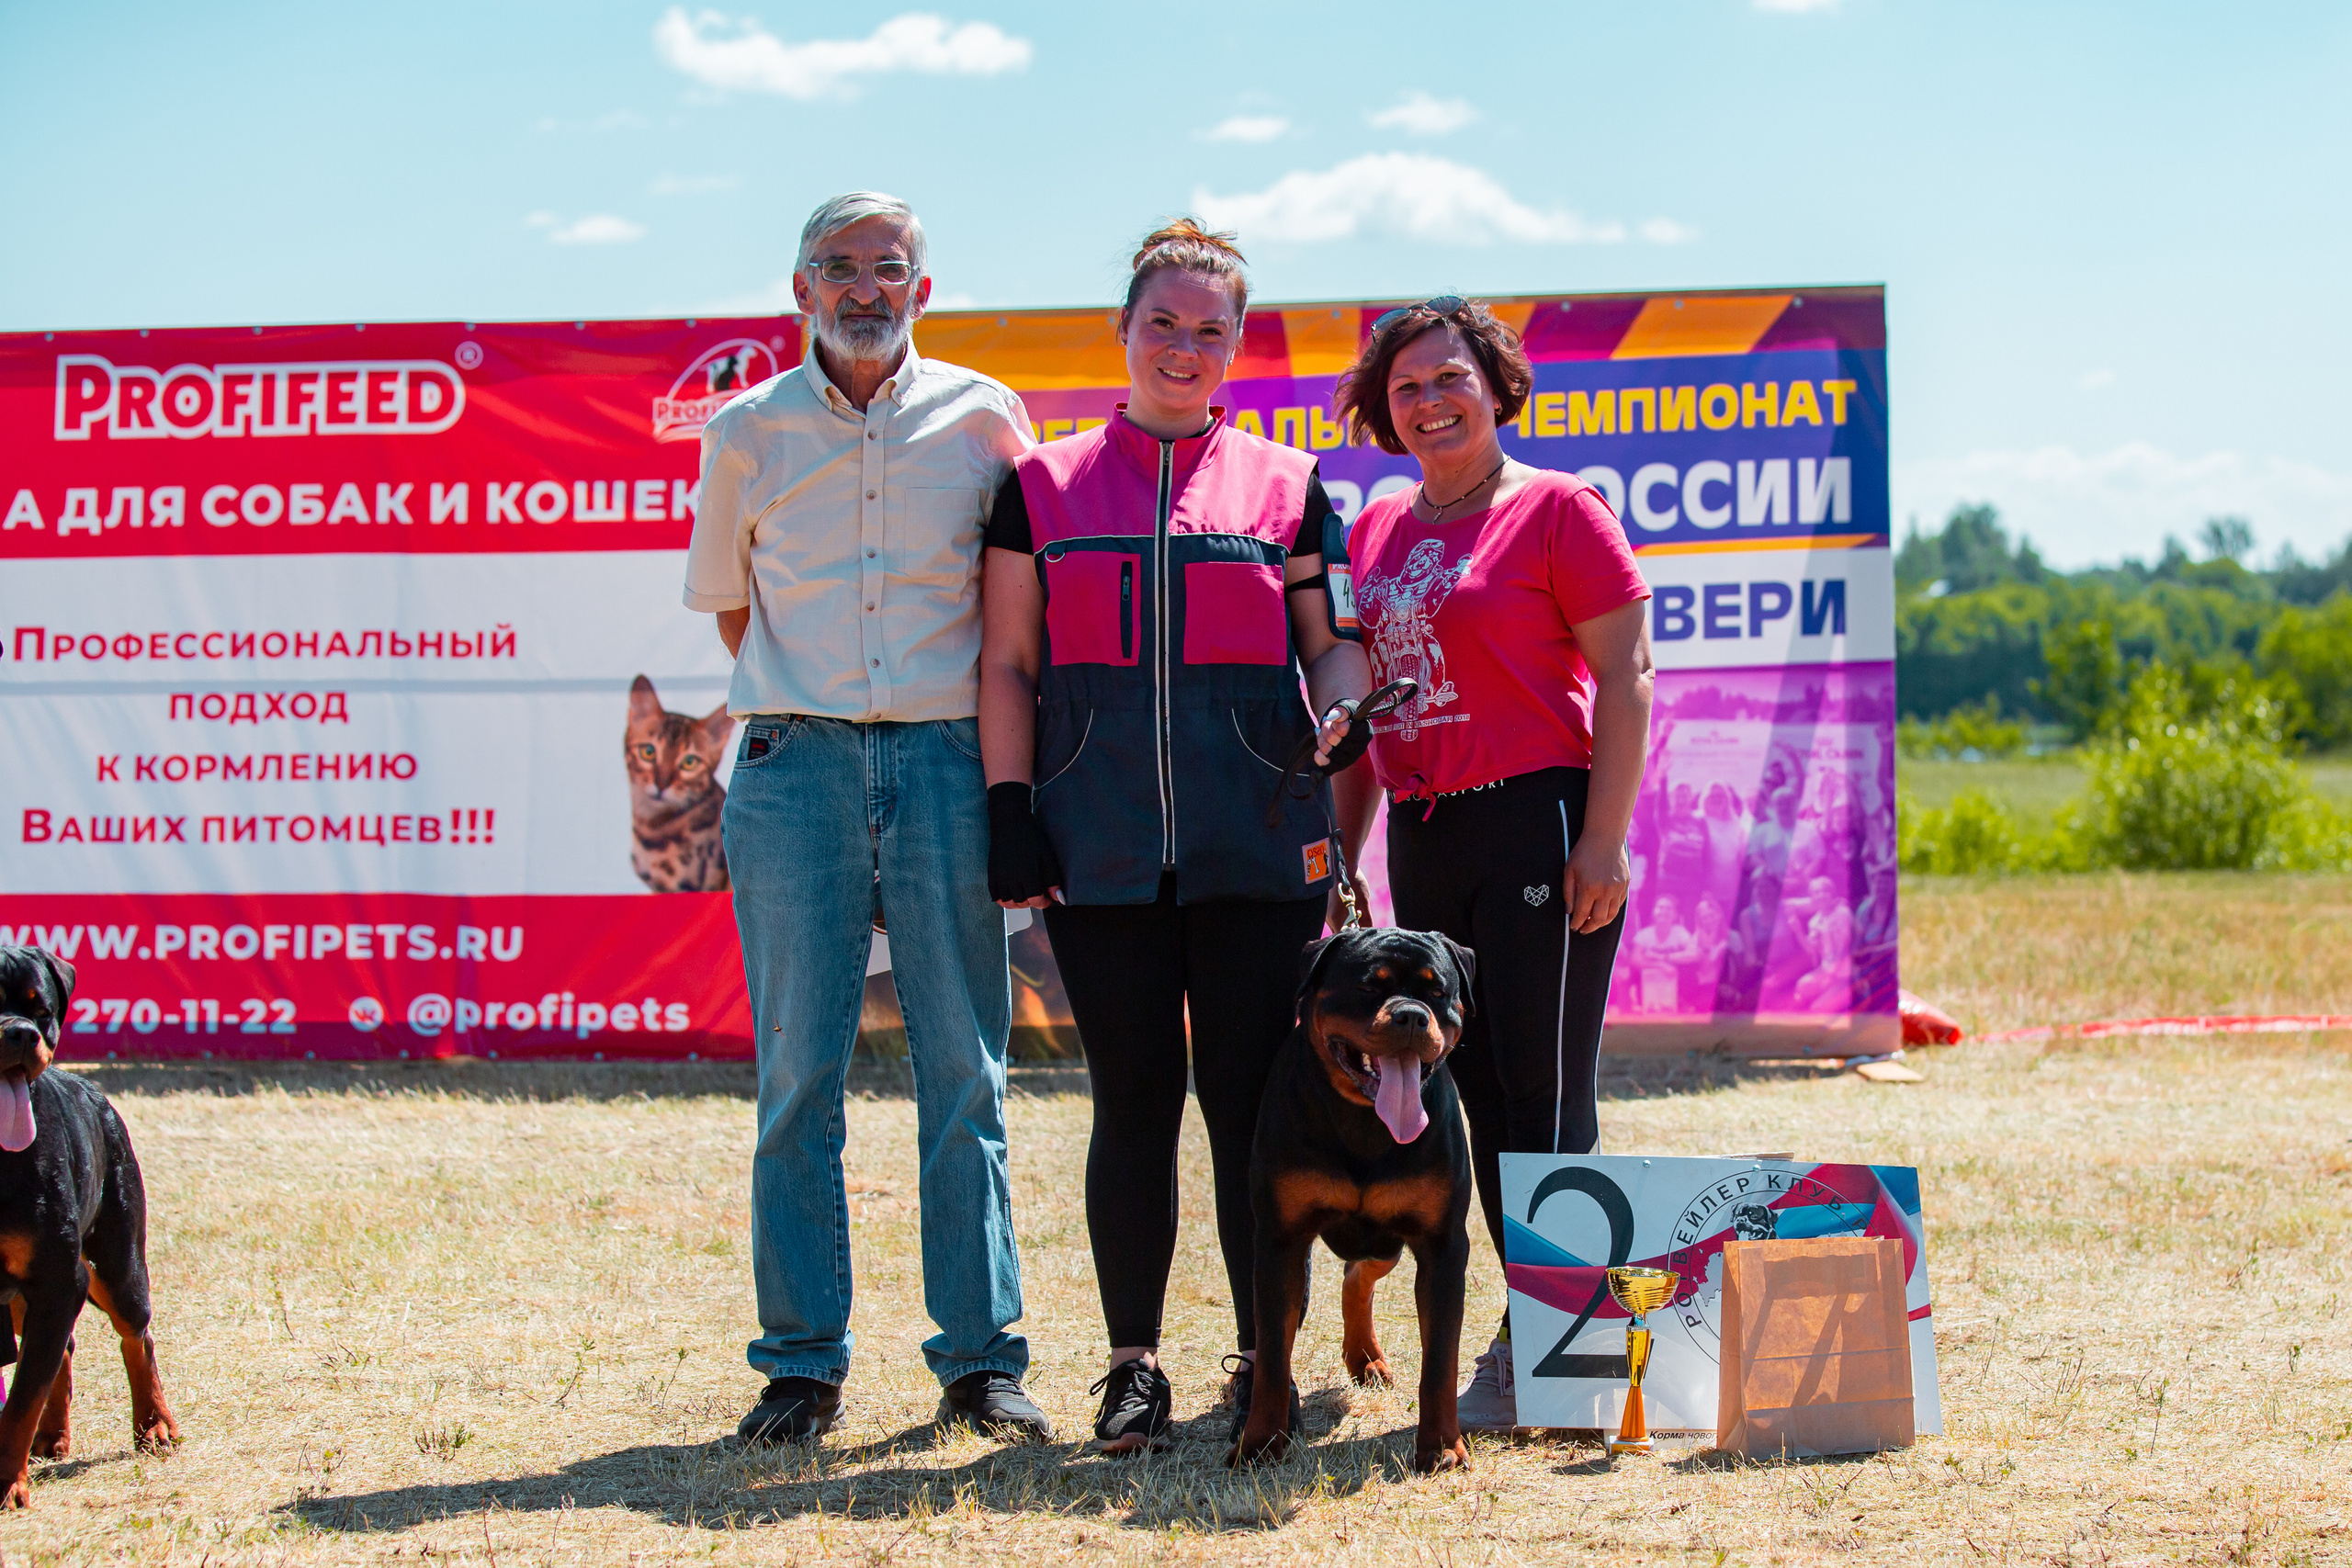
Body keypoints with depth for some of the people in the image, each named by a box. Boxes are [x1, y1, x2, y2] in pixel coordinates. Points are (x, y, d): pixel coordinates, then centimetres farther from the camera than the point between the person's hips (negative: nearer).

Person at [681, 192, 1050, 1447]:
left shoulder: (983, 419, 7)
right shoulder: (747, 432, 7)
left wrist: (1005, 757, 9)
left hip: (945, 762, 0)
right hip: (794, 769, 0)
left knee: (965, 1073, 0)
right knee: (799, 1074, 0)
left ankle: (980, 1358, 6)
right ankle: (802, 1366, 5)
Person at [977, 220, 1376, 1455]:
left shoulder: (1287, 485, 10)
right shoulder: (1043, 485, 10)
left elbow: (1333, 649, 10)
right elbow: (1008, 665, 10)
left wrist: (1341, 799, -7)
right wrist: (1011, 820, 0)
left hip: (1256, 842, 0)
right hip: (1101, 845, 0)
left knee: (1250, 1097, 0)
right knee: (1134, 1099, 2)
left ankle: (1264, 1359, 10)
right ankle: (1133, 1366, 10)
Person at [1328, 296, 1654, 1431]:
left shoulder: (1557, 509, -3)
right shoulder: (1376, 531, 15)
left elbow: (1625, 678, -8)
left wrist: (1604, 838, -15)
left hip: (1537, 824, -7)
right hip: (1423, 832, 7)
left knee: (1542, 1097, -6)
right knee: (1481, 1093, 8)